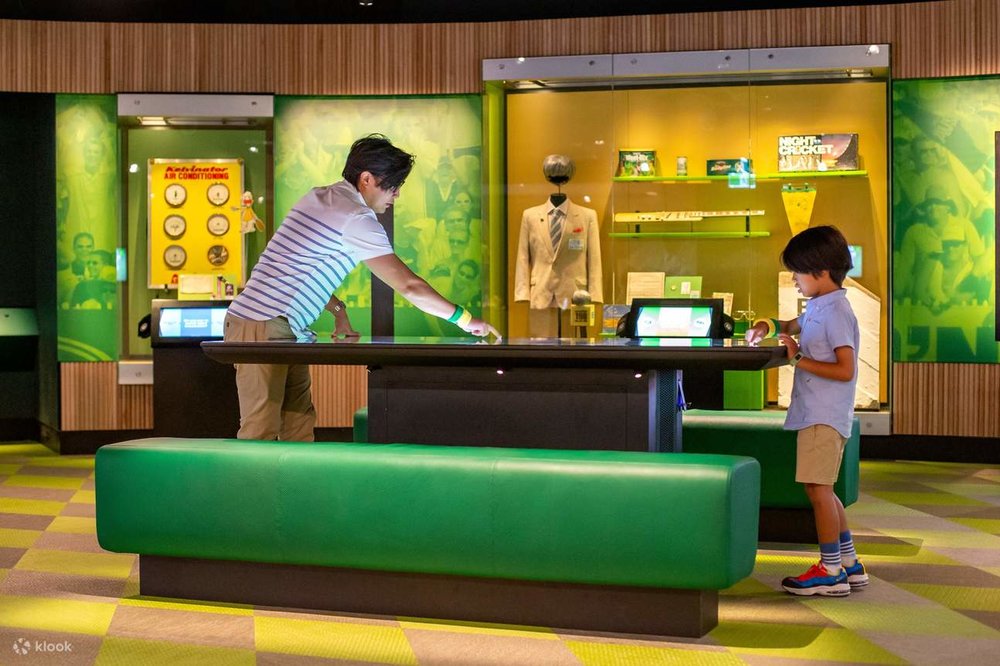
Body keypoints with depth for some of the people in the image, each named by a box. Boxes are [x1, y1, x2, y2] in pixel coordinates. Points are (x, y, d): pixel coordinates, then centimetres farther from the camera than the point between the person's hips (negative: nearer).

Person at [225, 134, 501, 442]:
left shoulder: (316, 198, 14)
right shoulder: (358, 219, -13)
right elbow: (410, 286, -13)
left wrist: (339, 311, 16)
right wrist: (463, 318, -4)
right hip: (262, 328, -10)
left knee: (299, 424, 8)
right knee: (261, 432, -12)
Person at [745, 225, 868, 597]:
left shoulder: (836, 312, -16)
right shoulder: (817, 306, 13)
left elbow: (845, 370, -23)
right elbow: (796, 326, 34)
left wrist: (799, 360, -19)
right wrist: (768, 326, 14)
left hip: (825, 416, -10)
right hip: (813, 413, 10)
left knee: (818, 489, -6)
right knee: (820, 490, 14)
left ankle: (830, 572, 1)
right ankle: (849, 564, 22)